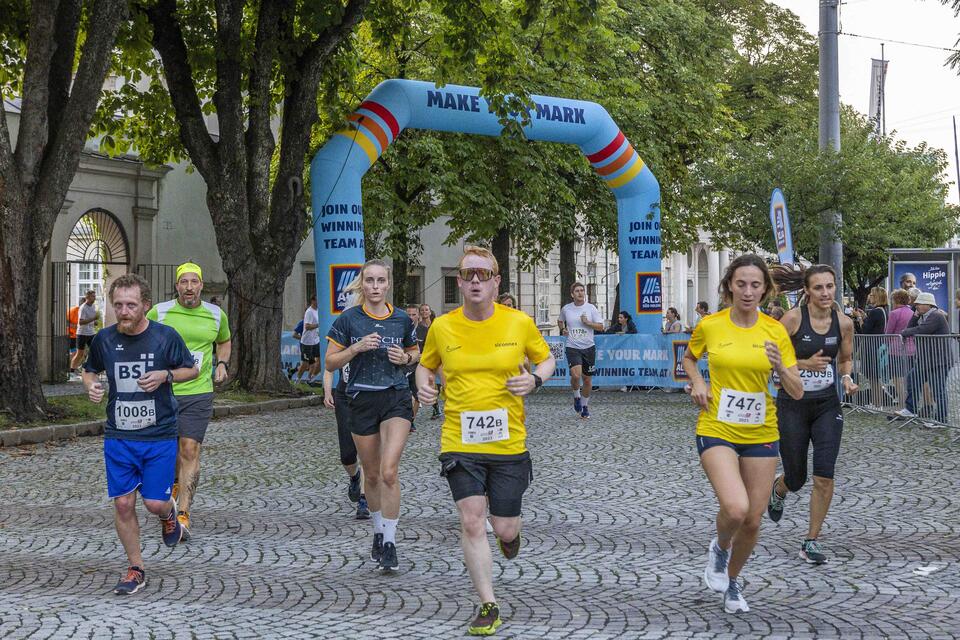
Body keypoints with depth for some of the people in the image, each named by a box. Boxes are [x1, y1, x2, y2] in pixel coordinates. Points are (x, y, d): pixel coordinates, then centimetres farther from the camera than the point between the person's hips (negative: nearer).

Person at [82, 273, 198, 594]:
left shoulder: (165, 337, -8)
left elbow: (192, 369, 5)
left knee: (155, 503, -4)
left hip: (159, 435, -2)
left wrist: (165, 376, -14)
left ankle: (169, 511, 35)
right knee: (123, 504, 0)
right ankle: (136, 570, 17)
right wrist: (91, 385, -6)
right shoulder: (104, 339, -1)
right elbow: (89, 370, 17)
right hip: (118, 436, 2)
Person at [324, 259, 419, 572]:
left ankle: (389, 544, -9)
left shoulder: (402, 319, 3)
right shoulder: (348, 320, -2)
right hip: (362, 401, 1)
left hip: (397, 398, -1)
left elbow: (416, 353, 19)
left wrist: (405, 358, -3)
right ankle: (379, 532, 32)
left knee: (389, 471, -16)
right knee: (372, 475, 10)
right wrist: (357, 347, -14)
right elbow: (330, 363, 0)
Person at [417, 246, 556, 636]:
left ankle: (511, 531, 47)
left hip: (509, 442, 0)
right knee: (471, 521, -10)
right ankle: (489, 606, 3)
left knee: (504, 528, 6)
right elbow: (426, 365, 17)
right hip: (459, 441, 0)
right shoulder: (442, 327, -1)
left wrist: (535, 379, -10)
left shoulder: (519, 323, -3)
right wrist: (423, 384, -5)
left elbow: (546, 358, 12)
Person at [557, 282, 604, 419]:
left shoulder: (591, 308, -1)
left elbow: (601, 327, -1)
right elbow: (560, 320, 24)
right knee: (576, 375, -22)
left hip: (588, 347, 1)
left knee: (587, 379, 7)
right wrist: (563, 329, 5)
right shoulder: (566, 309, 3)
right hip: (572, 347, -1)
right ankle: (576, 396, 7)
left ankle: (585, 405, 27)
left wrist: (588, 322, -16)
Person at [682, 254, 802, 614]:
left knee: (753, 521, 7)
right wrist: (697, 382, -3)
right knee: (735, 508, -24)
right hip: (717, 430, -2)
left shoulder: (775, 331, -4)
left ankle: (732, 581, 35)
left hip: (761, 433, 2)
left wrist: (780, 368, -23)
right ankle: (720, 548, 12)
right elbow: (689, 358, 17)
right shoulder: (709, 325, -5)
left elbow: (797, 393, -3)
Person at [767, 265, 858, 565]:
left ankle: (811, 541, 6)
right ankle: (779, 489, 48)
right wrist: (805, 364, -21)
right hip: (793, 405, -2)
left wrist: (846, 377, -5)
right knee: (796, 478, 9)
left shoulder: (844, 323, -1)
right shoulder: (793, 318, -12)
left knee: (824, 476, -9)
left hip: (827, 406, 2)